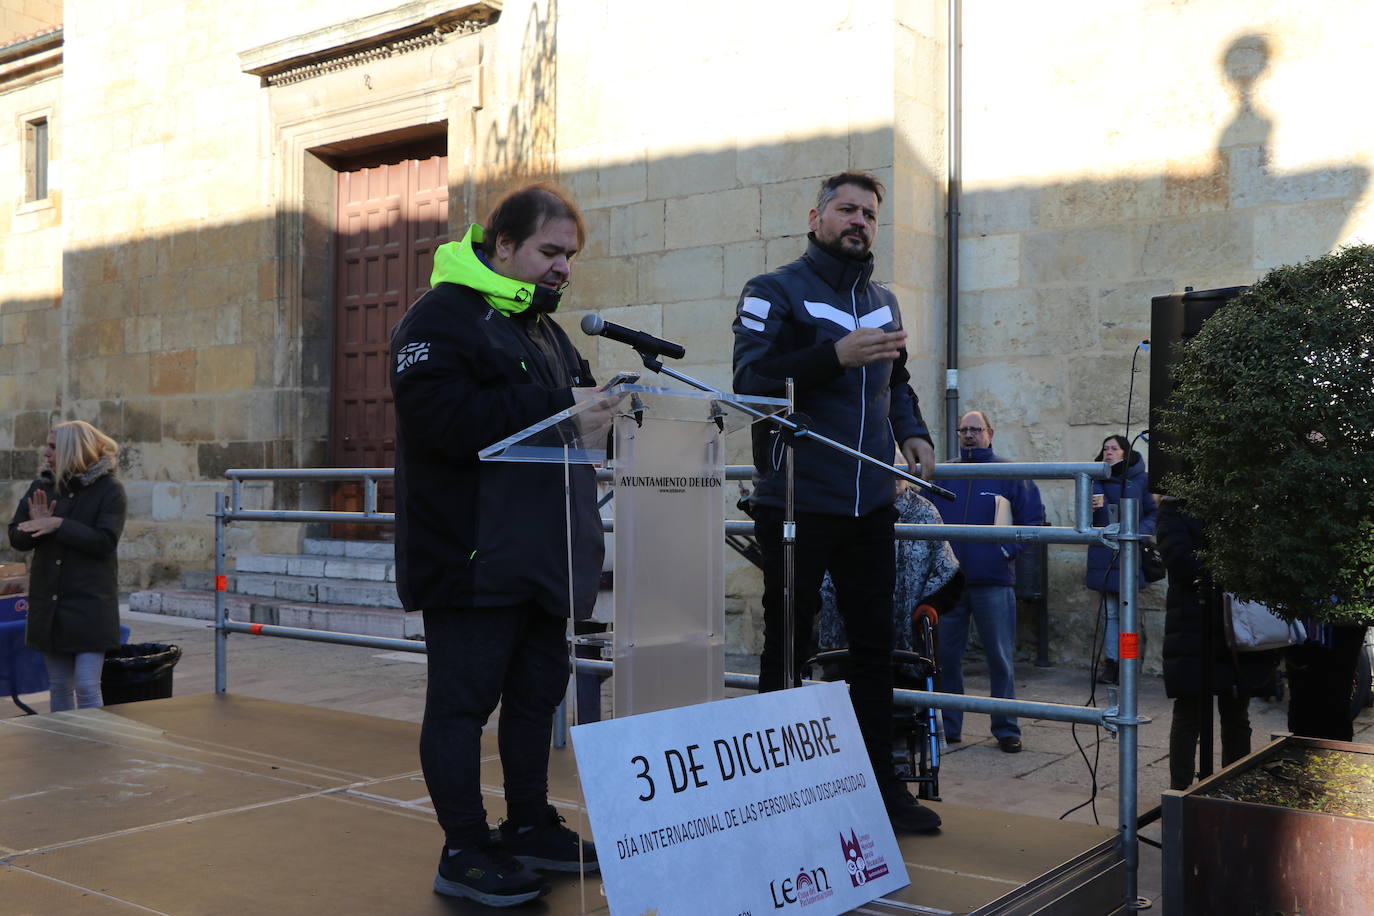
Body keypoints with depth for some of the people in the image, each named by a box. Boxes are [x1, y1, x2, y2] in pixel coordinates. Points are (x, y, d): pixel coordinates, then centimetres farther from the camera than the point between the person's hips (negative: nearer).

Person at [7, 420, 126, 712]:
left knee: (87, 688, -8)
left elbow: (105, 542, -16)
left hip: (90, 603, -5)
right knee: (59, 687, 14)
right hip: (49, 603, 5)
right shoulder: (42, 486, 7)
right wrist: (36, 525, -14)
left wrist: (60, 525, -21)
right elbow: (16, 538, 7)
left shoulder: (110, 489, -7)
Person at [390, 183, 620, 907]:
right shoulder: (442, 317, -10)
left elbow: (572, 406, 23)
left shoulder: (541, 326, 19)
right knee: (462, 699, 0)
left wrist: (600, 405, -1)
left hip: (541, 551, 9)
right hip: (472, 556, -9)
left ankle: (530, 823, 30)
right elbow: (447, 417, -25)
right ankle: (465, 852, 10)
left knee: (537, 691, 16)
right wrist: (558, 407, -24)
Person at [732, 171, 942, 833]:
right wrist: (837, 356, -25)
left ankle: (881, 784, 19)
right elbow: (751, 379, -16)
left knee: (875, 647, 9)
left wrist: (912, 431, 10)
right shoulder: (775, 292, -3)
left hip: (870, 505, 6)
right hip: (796, 504, -6)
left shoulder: (884, 302, 17)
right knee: (787, 647, 3)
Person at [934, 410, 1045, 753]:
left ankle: (1006, 729, 12)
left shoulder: (1009, 474, 1)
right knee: (946, 656, 7)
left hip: (993, 580, -3)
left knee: (1001, 658, 2)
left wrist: (1010, 549, -8)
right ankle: (947, 726, 18)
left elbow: (1034, 518, 3)